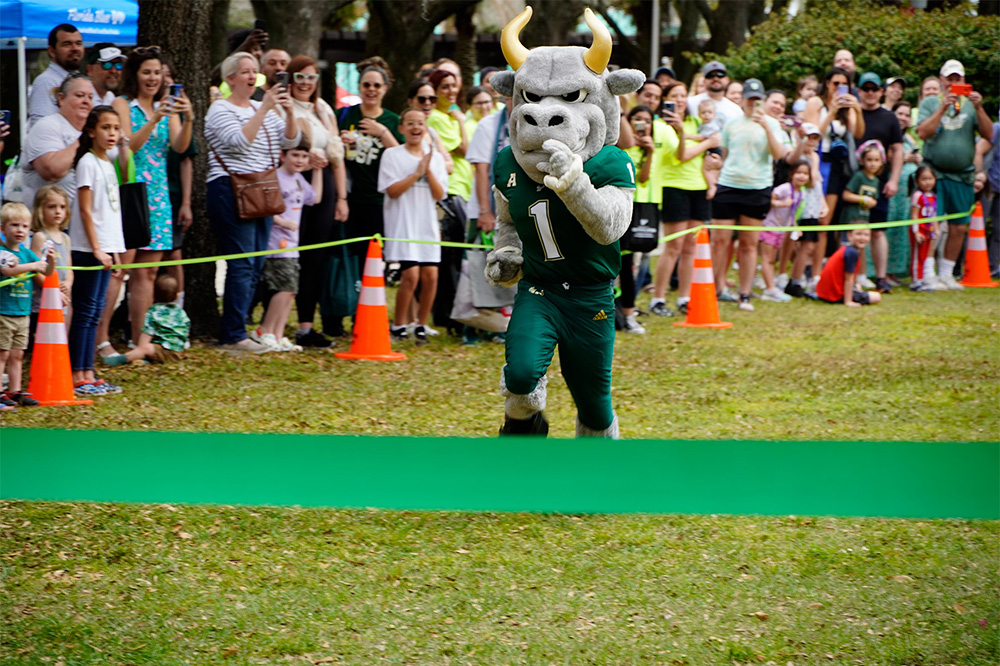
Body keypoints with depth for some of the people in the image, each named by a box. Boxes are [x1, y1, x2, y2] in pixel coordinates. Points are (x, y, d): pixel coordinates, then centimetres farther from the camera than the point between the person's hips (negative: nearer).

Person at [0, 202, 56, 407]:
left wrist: (50, 261, -9)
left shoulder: (27, 253, 11)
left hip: (23, 313, 7)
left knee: (17, 355, 11)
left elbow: (46, 273, 13)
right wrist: (33, 266, -28)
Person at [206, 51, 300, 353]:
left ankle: (232, 330, 12)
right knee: (242, 264, -12)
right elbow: (239, 141, -22)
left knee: (255, 266, 7)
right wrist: (264, 109, -23)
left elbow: (290, 141, 10)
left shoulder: (263, 108, 18)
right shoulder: (221, 110, -5)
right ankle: (234, 336, -11)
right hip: (231, 190, -8)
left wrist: (289, 113, -7)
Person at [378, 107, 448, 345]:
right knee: (411, 274, -14)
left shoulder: (435, 157, 12)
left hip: (428, 224, 4)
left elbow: (439, 194, 4)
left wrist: (428, 171, -9)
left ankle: (421, 325, 12)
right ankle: (398, 325, 0)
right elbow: (392, 190, -9)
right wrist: (417, 173, -12)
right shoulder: (392, 155, 2)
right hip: (403, 222, -4)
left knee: (430, 275, -4)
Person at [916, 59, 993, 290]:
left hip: (962, 175, 3)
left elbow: (989, 135, 0)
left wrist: (978, 109, -14)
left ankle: (946, 273, 16)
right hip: (934, 173, -3)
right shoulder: (930, 103, 5)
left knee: (959, 227, 5)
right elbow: (923, 132, -11)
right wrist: (942, 108, -18)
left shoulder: (971, 105, 10)